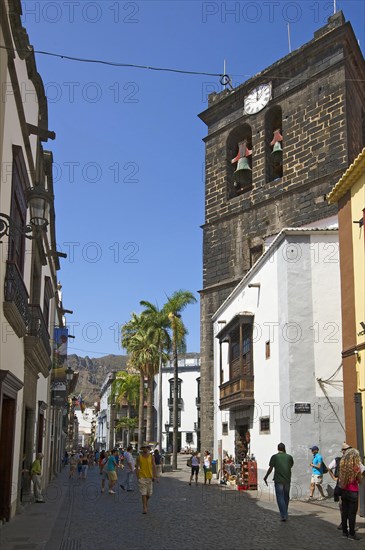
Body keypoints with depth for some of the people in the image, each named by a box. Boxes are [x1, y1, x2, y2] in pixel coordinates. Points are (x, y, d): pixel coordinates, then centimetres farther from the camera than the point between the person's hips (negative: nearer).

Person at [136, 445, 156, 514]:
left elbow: (154, 467, -1)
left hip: (149, 477, 2)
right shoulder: (139, 457, -2)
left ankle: (146, 501, 39)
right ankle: (144, 509, -5)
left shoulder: (151, 457, -1)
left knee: (149, 493, 8)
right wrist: (138, 477, -5)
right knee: (143, 493, -8)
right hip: (142, 477, -1)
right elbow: (137, 467, 1)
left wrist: (154, 476, -9)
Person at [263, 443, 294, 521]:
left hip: (278, 480, -3)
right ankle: (285, 514, 26)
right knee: (286, 497, 16)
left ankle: (284, 515, -9)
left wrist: (266, 477, 5)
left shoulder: (274, 457, -3)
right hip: (287, 480, 3)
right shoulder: (289, 457, 5)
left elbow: (270, 468, -7)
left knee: (280, 498, 0)